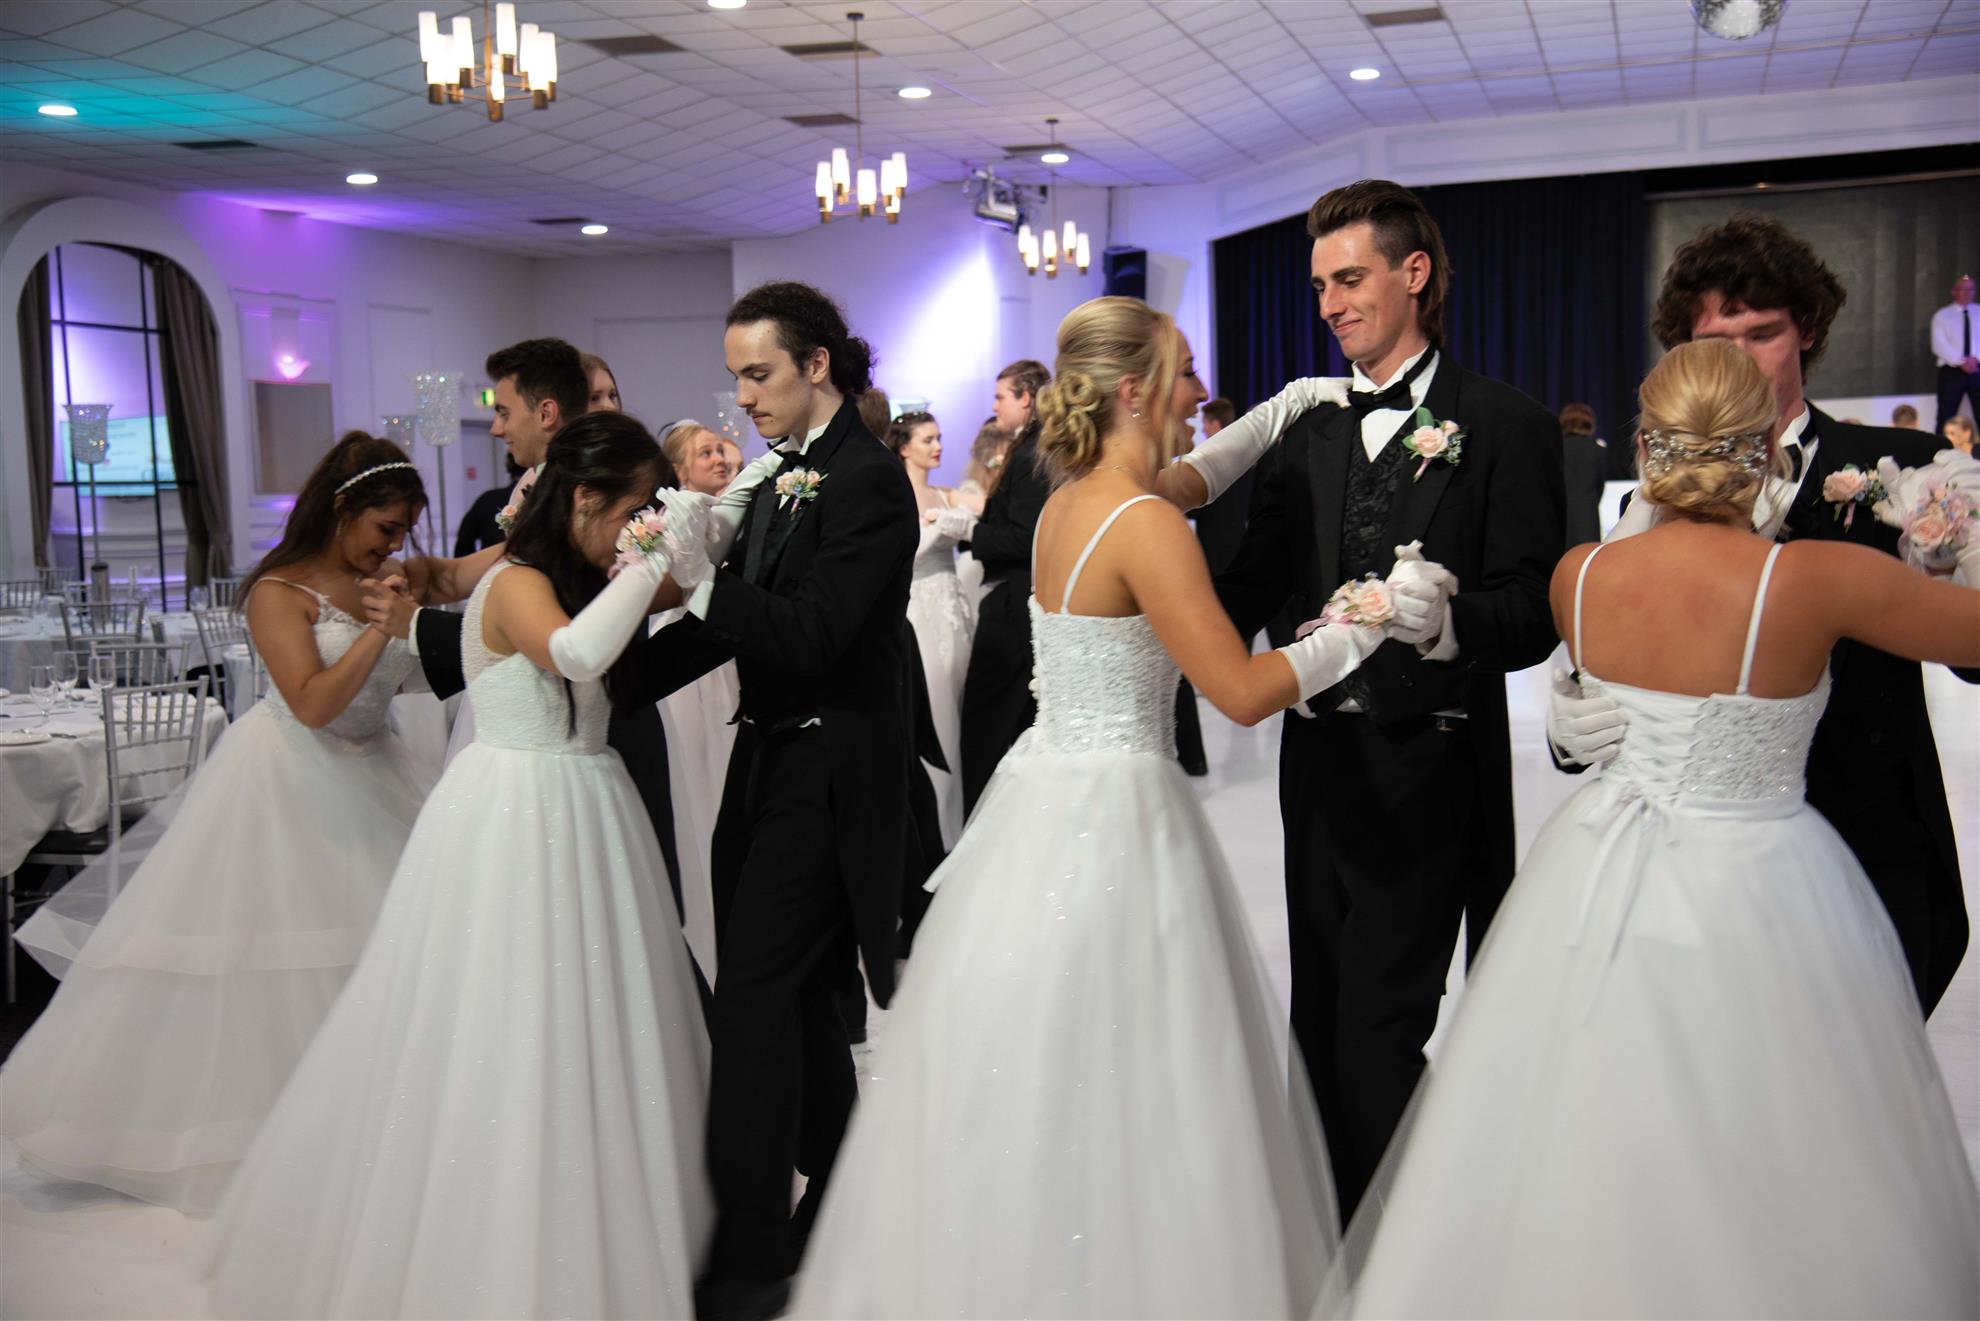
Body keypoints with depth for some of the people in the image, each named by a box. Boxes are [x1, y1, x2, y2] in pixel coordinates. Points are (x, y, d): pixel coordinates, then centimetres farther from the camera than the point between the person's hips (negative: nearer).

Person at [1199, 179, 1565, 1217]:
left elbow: (1534, 615, -12)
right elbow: (1253, 583, 8)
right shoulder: (1308, 427, 11)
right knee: (1319, 1017, 15)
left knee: (1377, 1027, -4)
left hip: (1424, 770, -6)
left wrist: (1439, 622, -33)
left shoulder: (1504, 427, -5)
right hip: (1320, 758, 6)